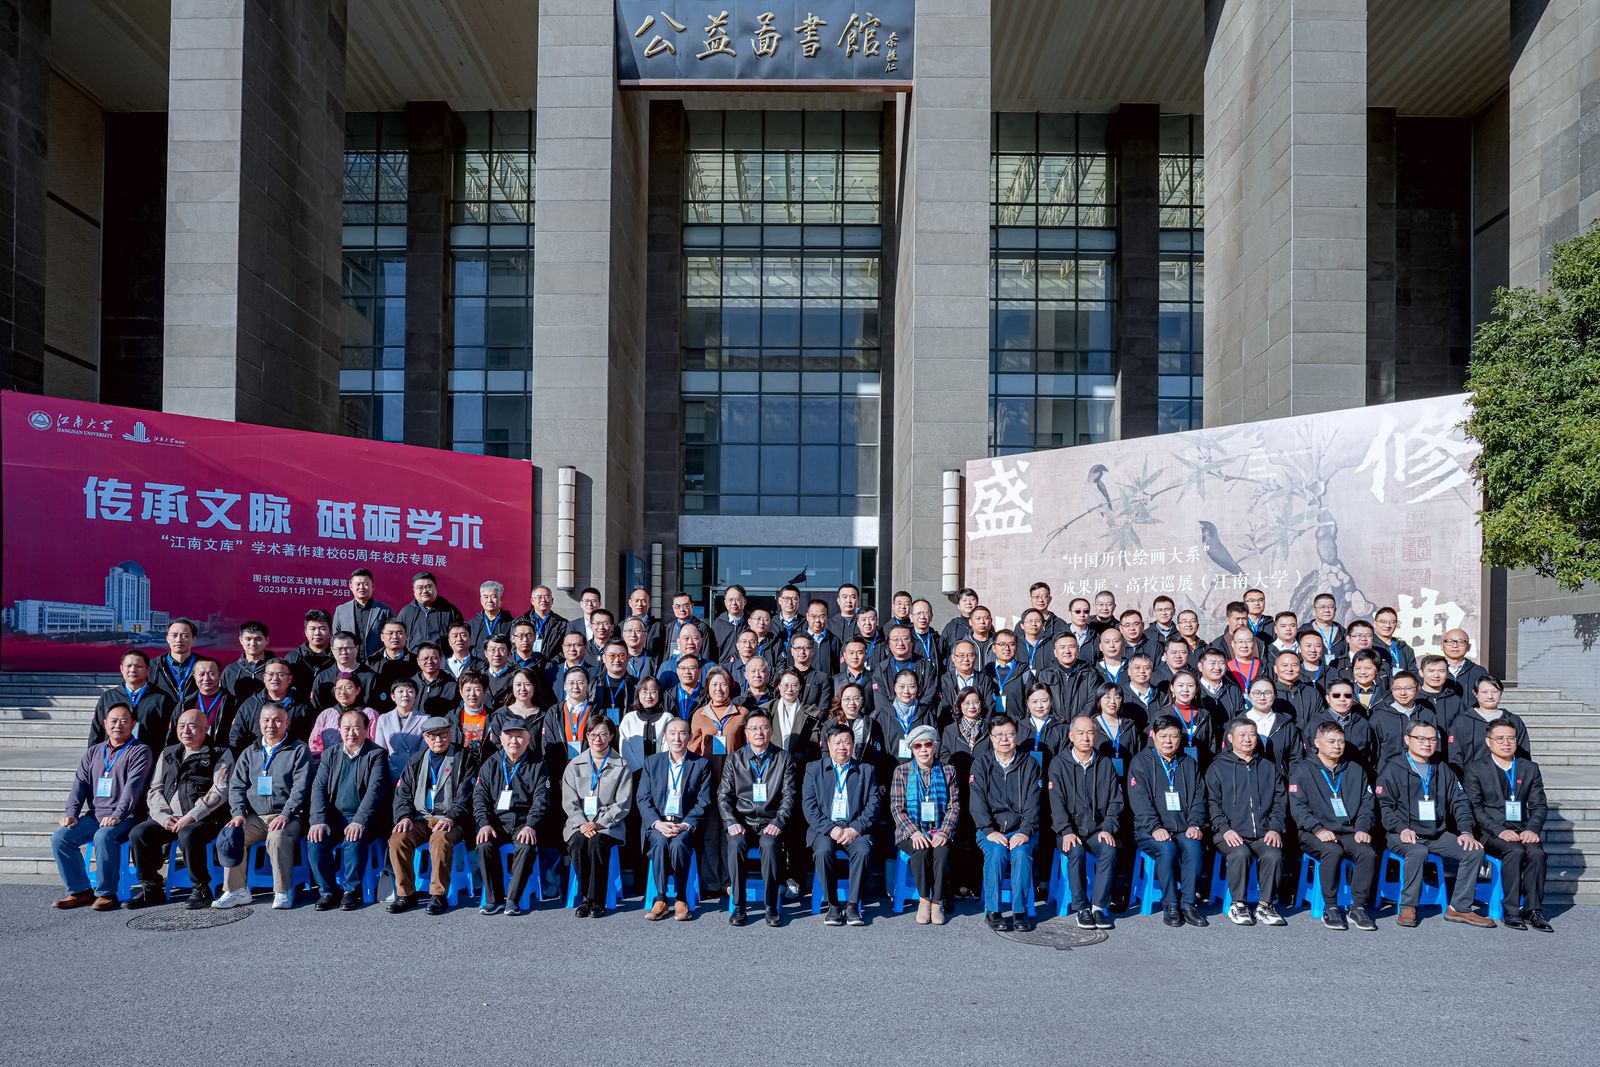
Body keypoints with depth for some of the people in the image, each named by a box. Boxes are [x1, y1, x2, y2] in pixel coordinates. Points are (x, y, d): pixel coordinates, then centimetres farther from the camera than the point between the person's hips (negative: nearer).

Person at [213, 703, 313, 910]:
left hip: (287, 816, -5)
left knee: (277, 837, -34)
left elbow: (301, 787, -6)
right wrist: (238, 813, -4)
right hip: (255, 817, 5)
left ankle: (283, 892, -21)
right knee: (230, 836, -21)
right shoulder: (250, 753, 19)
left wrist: (286, 814, -18)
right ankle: (236, 891, -9)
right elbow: (236, 786, 14)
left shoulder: (299, 750, 4)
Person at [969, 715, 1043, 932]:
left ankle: (1020, 911, -19)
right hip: (990, 828, 0)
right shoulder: (981, 763, 7)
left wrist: (1025, 832, -16)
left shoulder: (1029, 765, 9)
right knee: (996, 852, -31)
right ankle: (993, 911, -20)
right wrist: (990, 831, -17)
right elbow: (977, 802, -3)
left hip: (1021, 829, 0)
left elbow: (1033, 804, 0)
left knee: (1021, 853, -30)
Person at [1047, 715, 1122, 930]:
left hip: (1098, 830, 2)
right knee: (1076, 852, -32)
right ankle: (1081, 908, -21)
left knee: (1109, 851, -29)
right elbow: (1057, 802, -5)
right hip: (1070, 830, -2)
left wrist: (1108, 828, -6)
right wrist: (1067, 831, -18)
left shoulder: (1105, 764, 11)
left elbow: (1115, 801, 9)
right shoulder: (1059, 763, 3)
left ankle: (1098, 906, -21)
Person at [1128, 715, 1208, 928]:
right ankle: (1170, 904, -20)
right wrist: (1155, 827, -19)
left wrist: (1195, 824, -4)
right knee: (1166, 849, -32)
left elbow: (1198, 798, 14)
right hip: (1149, 830, -3)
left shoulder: (1189, 764, 19)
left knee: (1193, 846, -29)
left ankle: (1188, 903, -22)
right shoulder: (1141, 762, 5)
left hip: (1184, 830, 3)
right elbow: (1139, 801, -6)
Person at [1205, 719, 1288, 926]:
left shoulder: (1269, 769, 21)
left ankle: (1265, 905, -12)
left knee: (1273, 854, -29)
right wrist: (1225, 828, -11)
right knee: (1240, 853, -33)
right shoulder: (1218, 768, 11)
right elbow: (1212, 802, 4)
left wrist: (1275, 828, 0)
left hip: (1263, 834, 2)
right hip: (1231, 833, -2)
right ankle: (1238, 905, -16)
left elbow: (1280, 801, 16)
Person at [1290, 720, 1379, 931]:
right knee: (1333, 851, -34)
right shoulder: (1302, 771, 7)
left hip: (1350, 833, 3)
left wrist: (1363, 829, -3)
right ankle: (1330, 908, -21)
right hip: (1315, 833, -3)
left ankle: (1358, 907, -16)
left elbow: (1368, 804, 15)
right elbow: (1297, 807, -3)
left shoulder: (1355, 770, 20)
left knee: (1369, 852, -28)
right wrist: (1318, 829, -18)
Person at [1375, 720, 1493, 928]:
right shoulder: (1392, 770, 2)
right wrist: (1401, 828, -20)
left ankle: (1459, 908, -8)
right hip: (1406, 835, -5)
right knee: (1418, 852, -36)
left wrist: (1466, 831, -1)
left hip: (1439, 834, 5)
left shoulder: (1443, 771, 19)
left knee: (1474, 851, -16)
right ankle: (1408, 908, -21)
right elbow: (1384, 805, -4)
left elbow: (1459, 802, 15)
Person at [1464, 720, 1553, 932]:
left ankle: (1533, 910, -16)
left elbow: (1539, 806, 10)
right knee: (1515, 851, -31)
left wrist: (1532, 829, -11)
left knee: (1537, 852, -28)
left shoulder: (1530, 768, 15)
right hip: (1490, 833, -3)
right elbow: (1474, 807, -3)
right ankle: (1511, 912, -23)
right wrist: (1500, 831, -17)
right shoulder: (1476, 769, 4)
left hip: (1522, 830, 3)